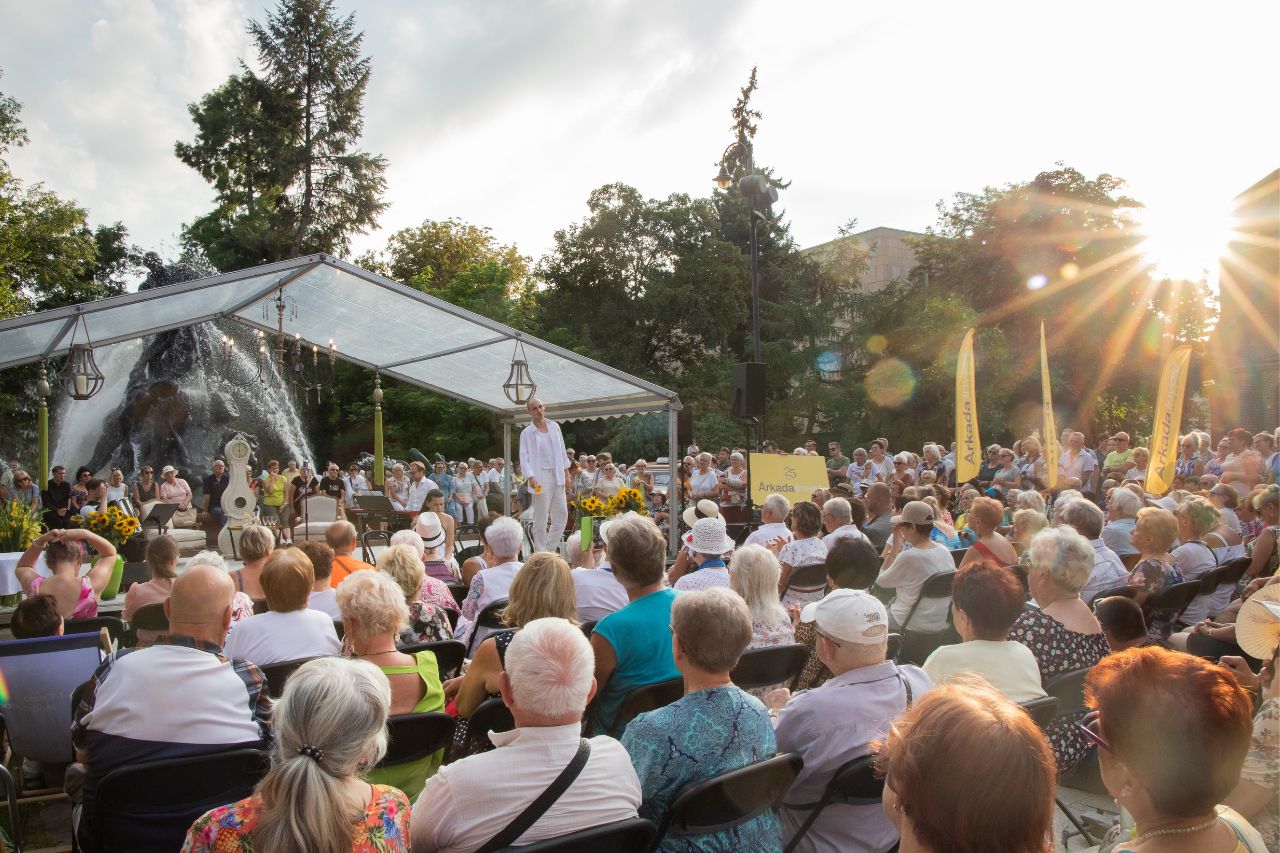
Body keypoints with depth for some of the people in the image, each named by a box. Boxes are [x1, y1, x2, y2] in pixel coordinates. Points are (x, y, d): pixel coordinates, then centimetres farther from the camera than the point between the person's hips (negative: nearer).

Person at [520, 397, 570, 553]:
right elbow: (524, 457, -7)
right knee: (541, 517, -2)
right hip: (541, 477, -5)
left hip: (557, 475, 5)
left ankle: (550, 549, 18)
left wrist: (565, 470, 11)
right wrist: (530, 477, -19)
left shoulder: (554, 426, 11)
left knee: (562, 514, 5)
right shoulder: (527, 433, -1)